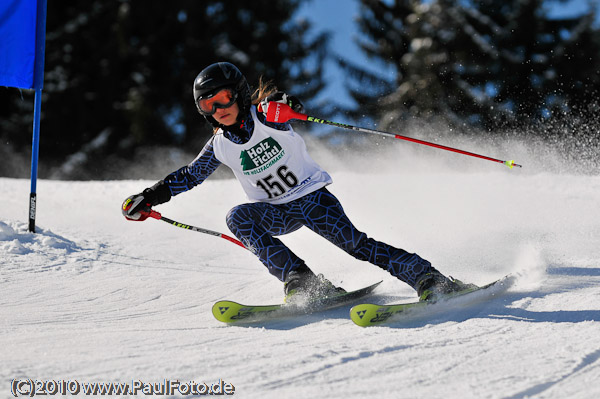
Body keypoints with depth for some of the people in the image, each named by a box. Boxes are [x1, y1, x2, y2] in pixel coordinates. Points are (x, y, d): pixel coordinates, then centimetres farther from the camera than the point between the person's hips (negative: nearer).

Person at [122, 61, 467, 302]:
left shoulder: (263, 117, -10)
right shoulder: (220, 147, 3)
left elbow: (272, 105, -34)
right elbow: (189, 176, 14)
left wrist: (283, 104, -59)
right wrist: (149, 198, 5)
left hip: (313, 196, -4)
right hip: (279, 214, 4)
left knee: (354, 242, -20)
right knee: (238, 218, -24)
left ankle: (429, 279, -18)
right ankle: (303, 282, -31)